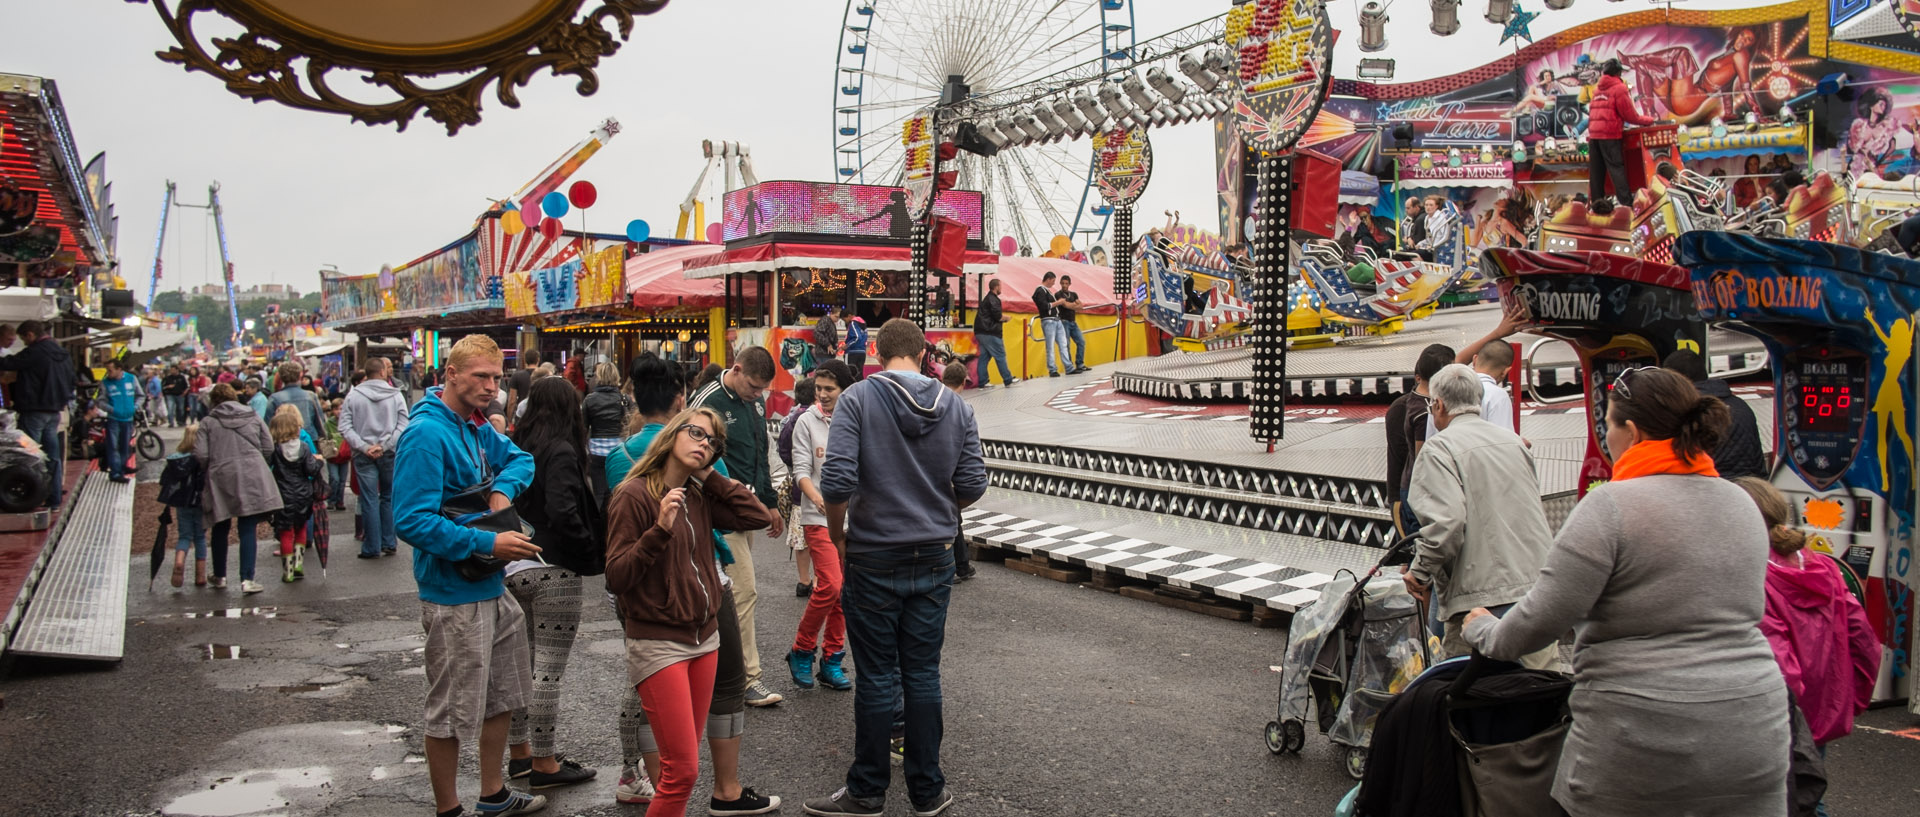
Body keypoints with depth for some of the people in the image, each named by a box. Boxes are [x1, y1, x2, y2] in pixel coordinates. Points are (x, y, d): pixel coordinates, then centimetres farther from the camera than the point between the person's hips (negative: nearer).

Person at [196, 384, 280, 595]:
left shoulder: (208, 422, 2)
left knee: (221, 529, 16)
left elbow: (200, 455, -5)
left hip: (221, 479, 0)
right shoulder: (253, 417, 8)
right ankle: (247, 579, -7)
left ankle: (220, 577, 27)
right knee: (248, 530, -1)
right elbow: (268, 447, 6)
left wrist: (208, 471, 15)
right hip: (252, 477, 0)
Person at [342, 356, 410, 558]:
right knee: (389, 498, 13)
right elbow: (403, 426, -10)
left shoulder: (353, 395, -2)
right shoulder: (396, 394, -3)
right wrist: (384, 445, -10)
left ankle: (372, 547, 6)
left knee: (369, 500, 3)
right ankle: (388, 543, 15)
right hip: (390, 454, 0)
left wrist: (364, 447, -11)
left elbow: (344, 427, -8)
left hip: (363, 456, 0)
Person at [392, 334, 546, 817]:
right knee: (452, 713, 3)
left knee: (504, 694, 20)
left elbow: (520, 459, 21)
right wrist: (488, 544, -26)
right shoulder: (426, 434, -20)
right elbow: (412, 522, -25)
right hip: (453, 593, -10)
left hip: (492, 586, 10)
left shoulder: (476, 427, 7)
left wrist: (503, 489, -2)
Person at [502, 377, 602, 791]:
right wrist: (594, 554, -13)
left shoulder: (515, 447, 7)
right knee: (548, 669, 0)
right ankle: (544, 764, 7)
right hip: (552, 571, -8)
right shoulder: (561, 451, -14)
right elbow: (563, 512, -24)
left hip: (513, 567, 8)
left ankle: (519, 753, 27)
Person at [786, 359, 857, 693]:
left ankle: (832, 660, 18)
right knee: (830, 586, -14)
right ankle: (801, 652, 5)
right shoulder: (807, 421, -4)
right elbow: (801, 470, -8)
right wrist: (817, 497, -25)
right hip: (819, 517, -4)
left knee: (843, 591, 7)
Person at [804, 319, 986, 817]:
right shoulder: (956, 407, 1)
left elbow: (836, 481, -18)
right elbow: (972, 486, 0)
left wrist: (838, 535, -1)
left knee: (877, 677, 5)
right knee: (923, 674, 11)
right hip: (935, 558, 3)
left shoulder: (858, 399, -9)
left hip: (874, 557, -3)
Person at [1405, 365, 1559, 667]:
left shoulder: (1439, 448, -8)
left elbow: (1446, 520, -20)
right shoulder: (1512, 439, 16)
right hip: (1539, 591, 7)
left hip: (1482, 598, -7)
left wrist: (1420, 571, -8)